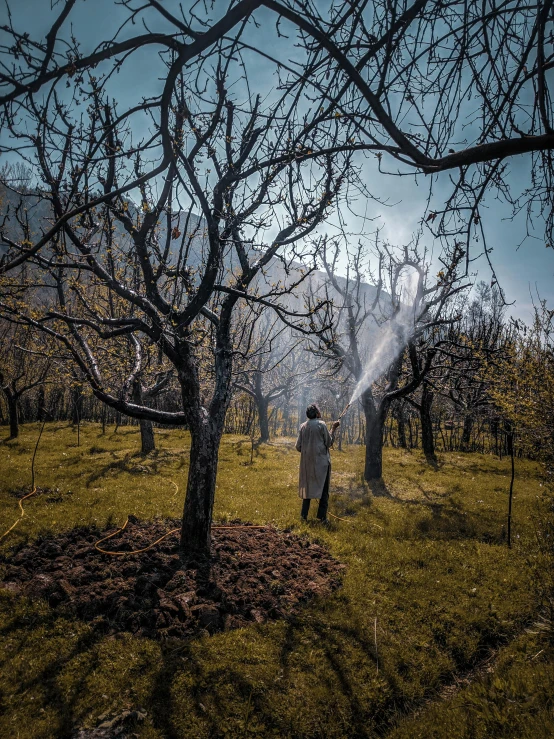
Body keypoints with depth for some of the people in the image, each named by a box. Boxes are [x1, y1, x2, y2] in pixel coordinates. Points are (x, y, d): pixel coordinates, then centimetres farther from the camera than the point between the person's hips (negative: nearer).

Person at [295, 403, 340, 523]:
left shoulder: (303, 426, 2)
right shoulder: (321, 425, -10)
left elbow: (298, 447, 3)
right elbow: (329, 443, -4)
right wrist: (333, 429, 5)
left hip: (307, 462, 4)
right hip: (321, 461, -4)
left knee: (307, 487, 15)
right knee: (323, 489, 5)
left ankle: (304, 515, 17)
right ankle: (322, 516, 5)